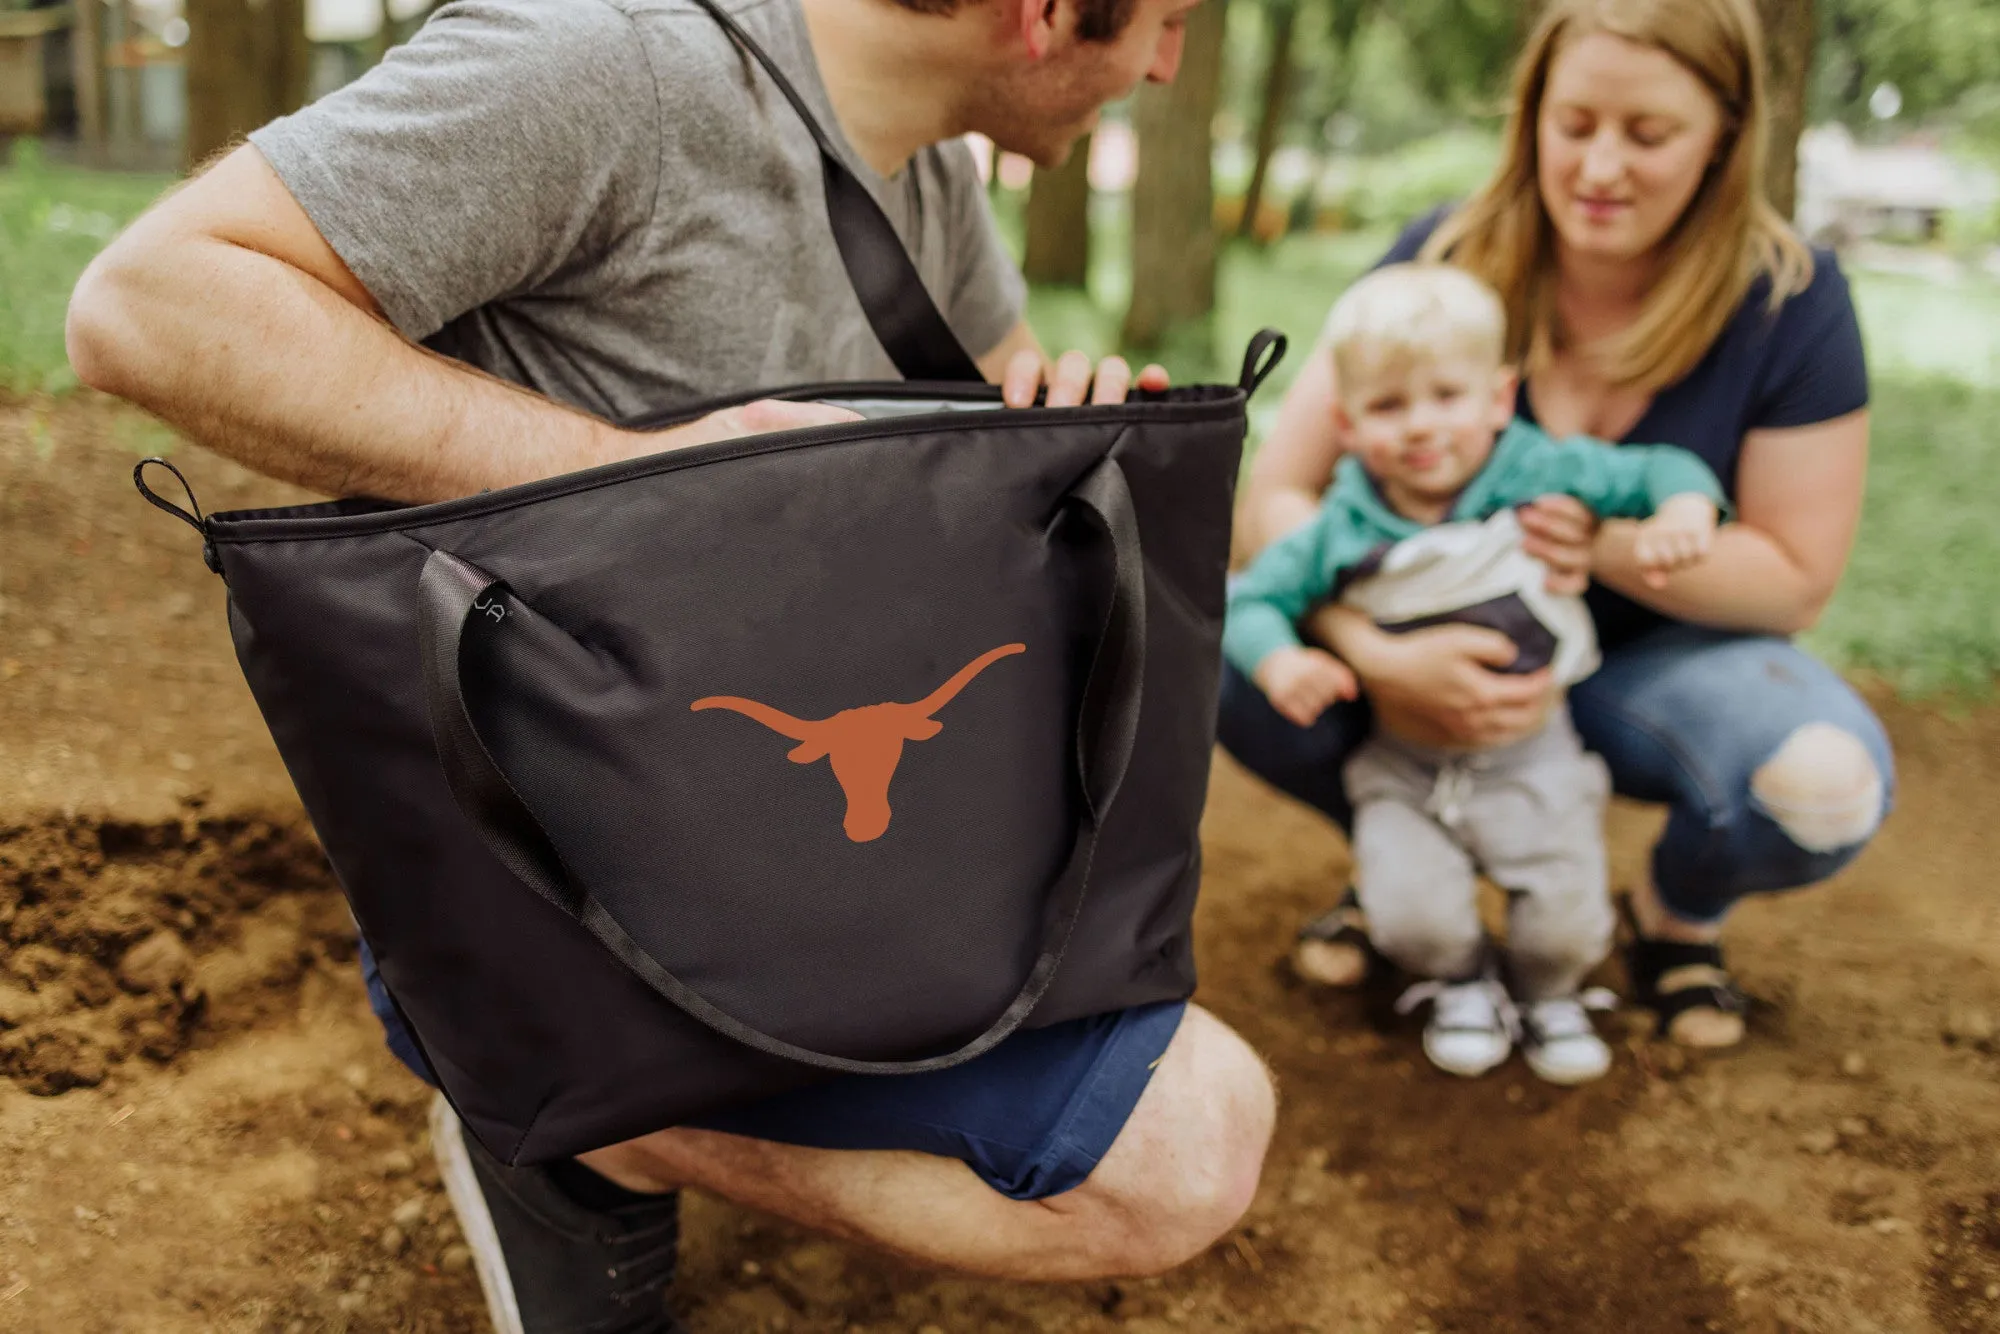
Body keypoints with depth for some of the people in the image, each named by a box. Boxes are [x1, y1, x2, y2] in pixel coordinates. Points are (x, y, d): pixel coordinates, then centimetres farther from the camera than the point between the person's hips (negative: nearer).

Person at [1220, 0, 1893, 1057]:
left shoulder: (1788, 300, -15)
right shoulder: (1445, 260, -15)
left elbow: (1796, 576, -10)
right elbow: (1275, 494, -17)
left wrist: (1608, 547, -28)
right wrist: (1378, 656, -35)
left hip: (1656, 662, -1)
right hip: (1445, 655, 1)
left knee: (1828, 788, -33)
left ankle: (1678, 910, 7)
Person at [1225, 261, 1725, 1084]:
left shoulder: (1540, 476, -11)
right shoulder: (1343, 529, -12)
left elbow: (1660, 469, -5)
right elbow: (1249, 599, -6)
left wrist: (1684, 511, -28)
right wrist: (1279, 663, -27)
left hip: (1532, 759, 0)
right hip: (1404, 769, 0)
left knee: (1567, 926, -7)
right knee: (1411, 915, -16)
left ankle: (1548, 992, 32)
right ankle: (1462, 983, 23)